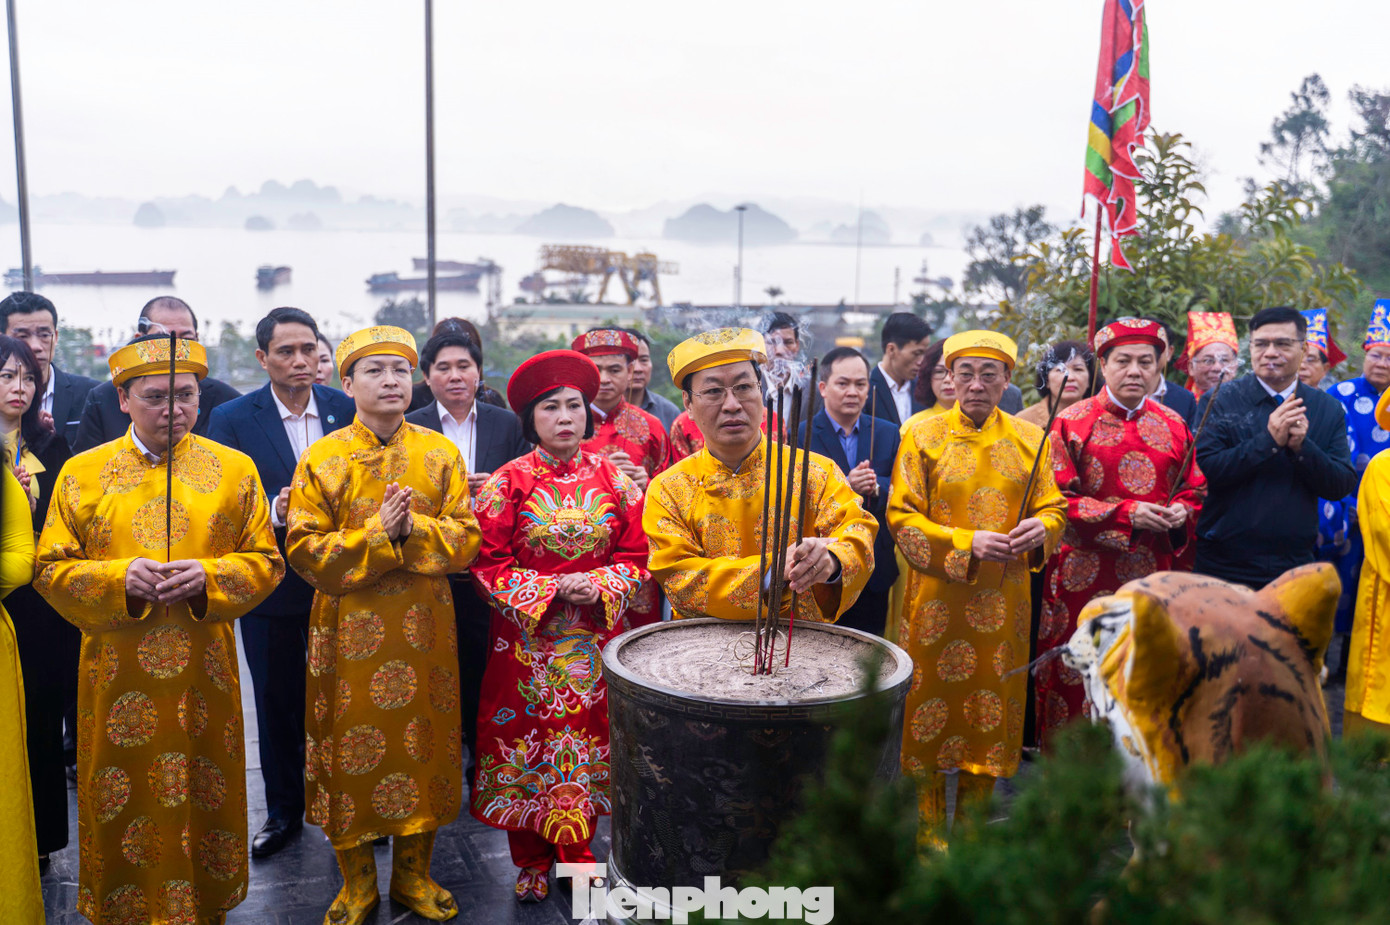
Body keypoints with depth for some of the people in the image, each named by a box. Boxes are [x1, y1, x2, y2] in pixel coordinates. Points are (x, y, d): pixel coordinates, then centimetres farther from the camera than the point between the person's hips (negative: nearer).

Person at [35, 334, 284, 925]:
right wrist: (118, 578, -16)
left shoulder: (235, 469, 2)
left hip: (204, 673, 0)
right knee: (122, 809, 10)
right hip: (118, 676, 0)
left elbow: (265, 562, 3)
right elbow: (51, 569, 2)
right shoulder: (81, 472, 2)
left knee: (203, 802, 10)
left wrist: (208, 577, -15)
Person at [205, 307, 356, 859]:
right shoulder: (232, 419, -5)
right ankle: (284, 809, 31)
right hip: (271, 585, 0)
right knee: (277, 699, 13)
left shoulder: (348, 410, -1)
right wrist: (274, 511, -28)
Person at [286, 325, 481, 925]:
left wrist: (412, 529, -19)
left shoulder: (440, 453, 2)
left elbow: (466, 539, -2)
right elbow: (305, 551, -7)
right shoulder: (321, 459, -2)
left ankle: (413, 874, 28)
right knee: (353, 749, 6)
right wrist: (376, 534, -19)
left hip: (424, 630, 2)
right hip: (350, 632, -1)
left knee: (421, 745, 9)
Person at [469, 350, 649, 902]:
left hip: (593, 641, 2)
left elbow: (636, 556, 4)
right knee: (526, 745, 6)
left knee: (586, 742, 7)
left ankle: (576, 855, 27)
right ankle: (531, 864, 24)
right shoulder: (507, 483, -5)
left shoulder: (615, 479, 1)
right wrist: (548, 589, -15)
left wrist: (599, 585, -14)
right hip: (526, 640, -1)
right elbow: (488, 563, -5)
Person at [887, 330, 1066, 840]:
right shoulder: (923, 436, -2)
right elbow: (901, 517, -6)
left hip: (1002, 602, 3)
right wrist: (966, 544, -18)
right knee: (932, 708, 4)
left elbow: (1055, 507, 9)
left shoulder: (1030, 438, 6)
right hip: (937, 601, -2)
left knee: (992, 709, 9)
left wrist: (1041, 528, -15)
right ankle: (929, 825, 21)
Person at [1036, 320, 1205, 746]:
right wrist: (1126, 513, -15)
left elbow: (1195, 491, 19)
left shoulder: (1174, 425, 11)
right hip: (1086, 574, -3)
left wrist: (1182, 511, -5)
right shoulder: (1072, 422, 0)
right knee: (1078, 682, 0)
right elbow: (1057, 500, -6)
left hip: (1154, 575, 3)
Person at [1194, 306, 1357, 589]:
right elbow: (1205, 471, -15)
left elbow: (1343, 486, -1)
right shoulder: (1218, 401, -4)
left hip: (1295, 566, 3)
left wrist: (1301, 447, -16)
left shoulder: (1328, 409, 5)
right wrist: (1269, 440, -21)